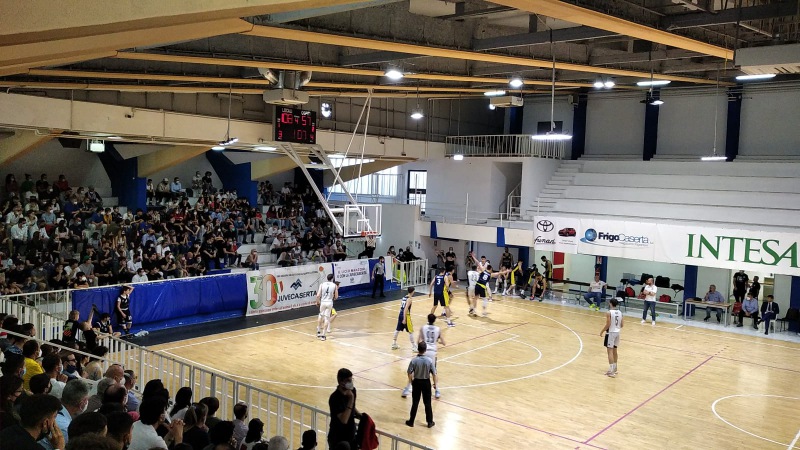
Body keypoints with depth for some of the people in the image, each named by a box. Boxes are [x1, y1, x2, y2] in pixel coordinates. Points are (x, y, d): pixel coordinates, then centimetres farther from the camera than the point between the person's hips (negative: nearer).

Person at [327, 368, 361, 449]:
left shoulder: (352, 391, -4)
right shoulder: (335, 398, -26)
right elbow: (344, 420, -32)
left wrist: (359, 415, -4)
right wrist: (351, 399, -35)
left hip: (351, 437, 6)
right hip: (337, 440, -6)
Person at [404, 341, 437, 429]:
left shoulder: (414, 361, -18)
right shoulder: (429, 360, -16)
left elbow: (409, 373, -11)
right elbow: (434, 374, -10)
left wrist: (411, 381, 9)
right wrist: (435, 383, 6)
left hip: (416, 382, 0)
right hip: (426, 382, 0)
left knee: (415, 403, 13)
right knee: (427, 403, 13)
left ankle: (411, 421, 23)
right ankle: (430, 422, 22)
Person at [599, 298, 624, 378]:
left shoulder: (609, 313, -16)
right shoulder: (620, 312, 5)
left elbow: (608, 325, -18)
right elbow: (622, 324, 7)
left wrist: (602, 331, -5)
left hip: (610, 333, -7)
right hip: (617, 332, 7)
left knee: (610, 351, -5)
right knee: (614, 351, 18)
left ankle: (611, 371, -9)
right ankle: (614, 368, 30)